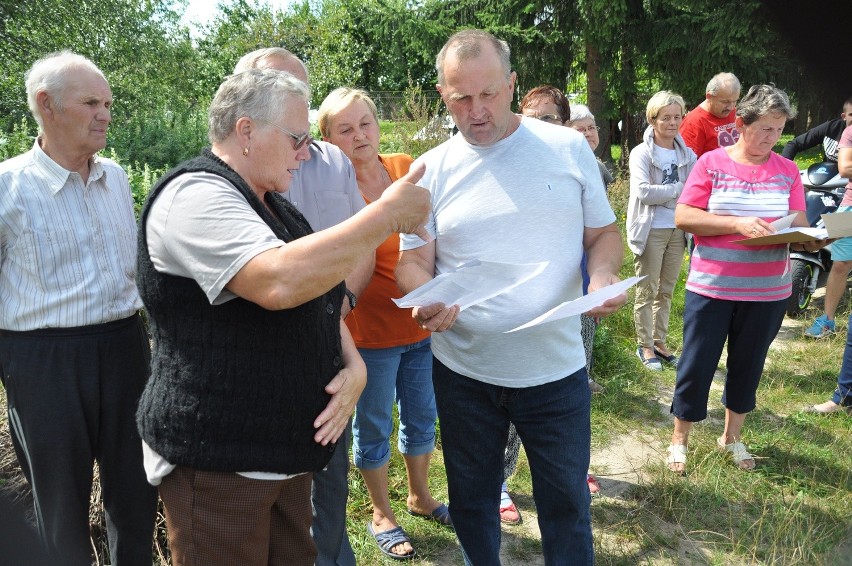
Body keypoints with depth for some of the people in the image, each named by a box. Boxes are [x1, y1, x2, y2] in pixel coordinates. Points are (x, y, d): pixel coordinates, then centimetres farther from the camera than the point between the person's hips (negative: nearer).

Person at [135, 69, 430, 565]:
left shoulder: (274, 205, 14)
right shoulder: (195, 194, -16)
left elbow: (321, 300, 18)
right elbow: (280, 281, -33)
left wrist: (354, 365, -2)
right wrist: (387, 215, -23)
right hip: (218, 462, -8)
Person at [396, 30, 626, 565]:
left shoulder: (569, 148, -2)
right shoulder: (431, 170, -1)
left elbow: (604, 232, 6)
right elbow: (413, 262, 0)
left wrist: (604, 276, -16)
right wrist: (426, 300, -22)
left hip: (556, 369, -1)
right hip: (463, 371, 1)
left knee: (566, 499, 15)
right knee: (471, 499, 19)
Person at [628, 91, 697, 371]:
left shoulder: (687, 155, 7)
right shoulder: (641, 153, -8)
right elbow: (643, 191, -20)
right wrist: (679, 190, -13)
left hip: (677, 230, 5)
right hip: (651, 230, -5)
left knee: (666, 291, 13)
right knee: (647, 292, 3)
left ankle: (660, 342, 25)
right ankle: (645, 347, 14)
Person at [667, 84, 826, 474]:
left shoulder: (787, 170, 5)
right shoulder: (712, 163, -5)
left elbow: (798, 224, 3)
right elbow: (683, 216, -12)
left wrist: (808, 239, -20)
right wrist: (737, 224, -22)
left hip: (768, 292, 3)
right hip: (711, 287, -3)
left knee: (748, 365, 16)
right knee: (697, 364, 5)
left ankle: (732, 436, 36)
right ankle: (679, 439, 24)